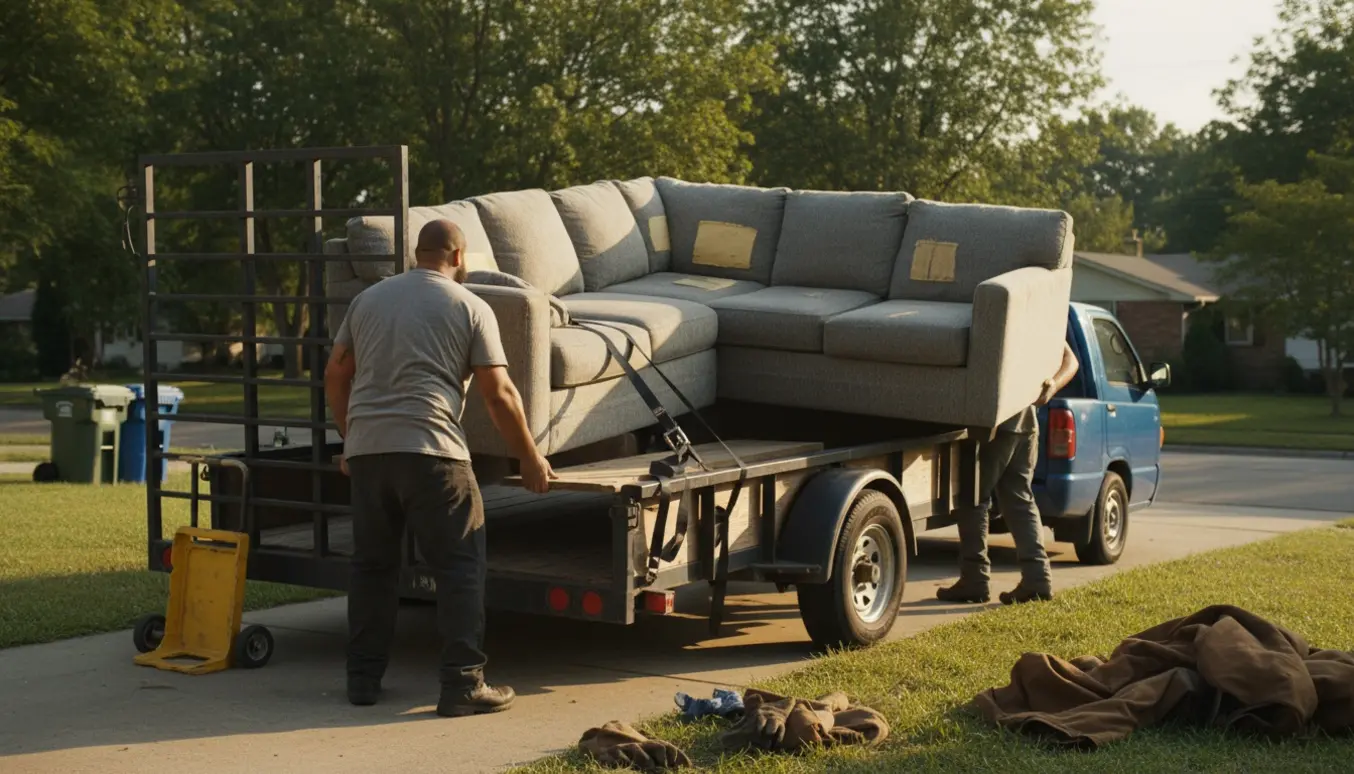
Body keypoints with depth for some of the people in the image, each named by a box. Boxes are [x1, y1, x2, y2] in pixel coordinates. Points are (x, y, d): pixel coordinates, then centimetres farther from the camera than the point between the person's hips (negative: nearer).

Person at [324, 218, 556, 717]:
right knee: (459, 566, 1)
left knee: (372, 564, 14)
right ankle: (463, 685, -3)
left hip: (366, 449, 5)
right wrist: (531, 459, 10)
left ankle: (363, 679, 19)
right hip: (429, 451, -5)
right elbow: (499, 394, 1)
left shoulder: (369, 298, 18)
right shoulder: (470, 307, 5)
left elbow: (336, 374, 20)